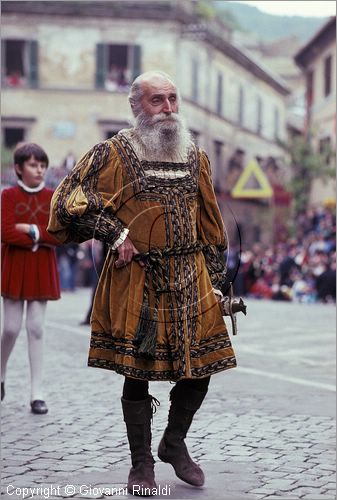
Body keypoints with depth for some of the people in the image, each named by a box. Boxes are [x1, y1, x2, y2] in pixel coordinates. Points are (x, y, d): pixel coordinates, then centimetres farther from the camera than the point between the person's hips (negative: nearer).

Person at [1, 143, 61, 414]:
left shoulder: (52, 197, 5)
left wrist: (32, 230, -14)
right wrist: (43, 238, -12)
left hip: (42, 268, 2)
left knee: (36, 328, 0)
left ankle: (37, 394, 3)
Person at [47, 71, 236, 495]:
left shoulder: (195, 157, 12)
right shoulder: (114, 153, -3)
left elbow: (209, 224, 16)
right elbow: (69, 199, -8)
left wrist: (215, 280, 12)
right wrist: (114, 233, -14)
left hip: (190, 280, 4)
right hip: (137, 281, -4)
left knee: (200, 366, 4)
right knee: (137, 371, 3)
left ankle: (174, 443, 29)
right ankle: (141, 464, 18)